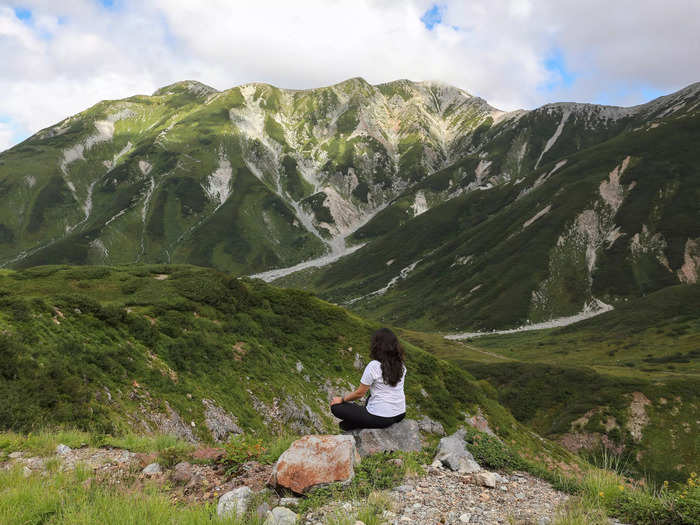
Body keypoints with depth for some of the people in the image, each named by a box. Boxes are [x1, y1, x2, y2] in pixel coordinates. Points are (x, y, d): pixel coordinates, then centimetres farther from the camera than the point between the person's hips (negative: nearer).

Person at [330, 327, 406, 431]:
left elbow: (359, 393, -9)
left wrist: (341, 399, 8)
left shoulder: (373, 366, -18)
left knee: (336, 407, 5)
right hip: (400, 415, 6)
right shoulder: (401, 364, 1)